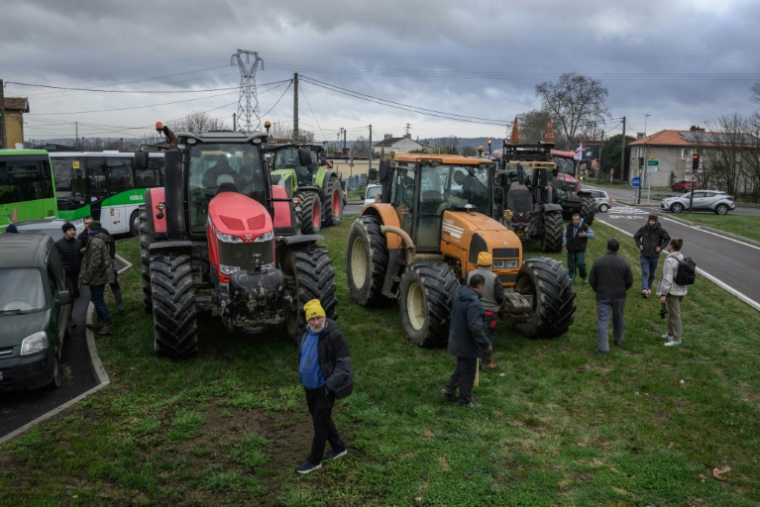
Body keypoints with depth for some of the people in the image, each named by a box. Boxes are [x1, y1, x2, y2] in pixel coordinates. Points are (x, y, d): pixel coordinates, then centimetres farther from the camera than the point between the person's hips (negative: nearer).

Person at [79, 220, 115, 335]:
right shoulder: (100, 240, 11)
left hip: (97, 275, -10)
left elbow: (94, 262, -25)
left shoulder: (95, 242, -21)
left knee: (97, 300, -4)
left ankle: (108, 323, 0)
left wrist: (87, 277, -20)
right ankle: (101, 321, 27)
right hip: (101, 274, 10)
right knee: (97, 299, 18)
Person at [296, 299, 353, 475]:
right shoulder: (307, 334, 3)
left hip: (324, 388, -8)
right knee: (322, 419, 20)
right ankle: (339, 448, 38)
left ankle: (314, 461, 17)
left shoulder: (334, 335, -21)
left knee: (320, 422, 2)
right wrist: (303, 378, 17)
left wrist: (331, 385, -21)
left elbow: (343, 363, -19)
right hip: (309, 386, 8)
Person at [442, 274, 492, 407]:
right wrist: (485, 343, -21)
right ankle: (465, 400, 19)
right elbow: (476, 327, -31)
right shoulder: (474, 303, -29)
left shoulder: (459, 295, 2)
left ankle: (449, 388, 31)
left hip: (458, 339, 9)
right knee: (468, 371, 6)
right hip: (468, 343, -9)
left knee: (462, 366, 26)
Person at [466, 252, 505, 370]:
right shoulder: (494, 278, -16)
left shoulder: (470, 275, -6)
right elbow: (500, 297, -14)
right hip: (489, 311, -4)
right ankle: (486, 362, 10)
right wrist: (498, 306, 8)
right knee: (487, 337, 5)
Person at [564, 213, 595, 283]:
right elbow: (565, 235, 19)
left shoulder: (585, 227, -5)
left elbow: (592, 235, 2)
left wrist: (585, 235, -17)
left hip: (580, 250, -3)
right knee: (571, 265, 8)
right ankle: (571, 277, 24)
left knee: (581, 263, -14)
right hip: (570, 249, 4)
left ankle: (583, 277, 10)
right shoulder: (569, 227, 5)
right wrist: (566, 243, 4)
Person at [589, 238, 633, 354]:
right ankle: (618, 340, 39)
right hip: (619, 296, 2)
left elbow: (592, 280, -4)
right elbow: (629, 281, -2)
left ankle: (603, 347, -7)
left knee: (603, 321, -2)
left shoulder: (598, 262, -8)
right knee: (619, 319, 20)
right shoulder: (624, 263, -6)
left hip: (603, 296, -1)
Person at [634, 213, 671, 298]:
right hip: (644, 255, 0)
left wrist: (661, 247, -6)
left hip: (654, 255, 0)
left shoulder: (660, 230, -10)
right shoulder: (644, 228, -7)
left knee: (652, 274, 12)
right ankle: (645, 289, -22)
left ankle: (649, 288, 29)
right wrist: (639, 245, -3)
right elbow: (636, 236, 9)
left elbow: (667, 238, 3)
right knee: (644, 273, -12)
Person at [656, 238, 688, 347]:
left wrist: (664, 294, -18)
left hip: (673, 291, -9)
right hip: (681, 290, 9)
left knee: (675, 315, -1)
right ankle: (671, 334, 33)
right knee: (672, 312, 21)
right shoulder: (683, 258, 6)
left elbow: (667, 278, -21)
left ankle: (677, 339, 6)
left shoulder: (670, 260, -19)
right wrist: (686, 288, 22)